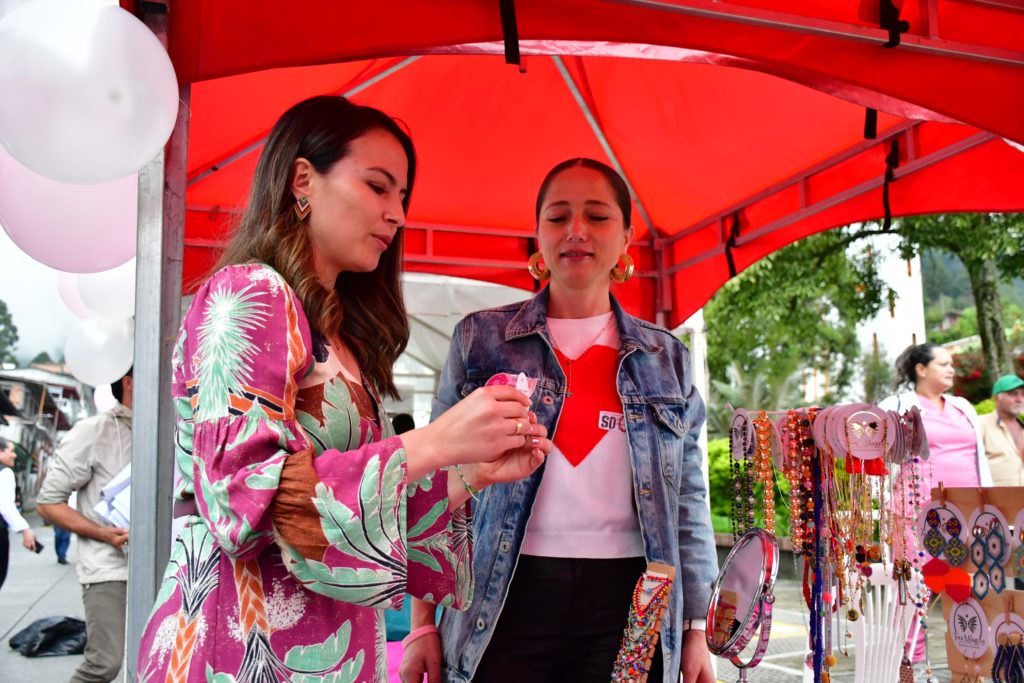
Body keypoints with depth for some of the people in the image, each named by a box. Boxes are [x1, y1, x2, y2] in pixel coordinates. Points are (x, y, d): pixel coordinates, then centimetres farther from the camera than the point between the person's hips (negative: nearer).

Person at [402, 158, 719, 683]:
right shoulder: (481, 339, 3)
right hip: (508, 600, -1)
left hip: (627, 603, 2)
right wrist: (423, 622, -1)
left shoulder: (666, 358, 8)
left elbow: (688, 499, 10)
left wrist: (695, 629, 7)